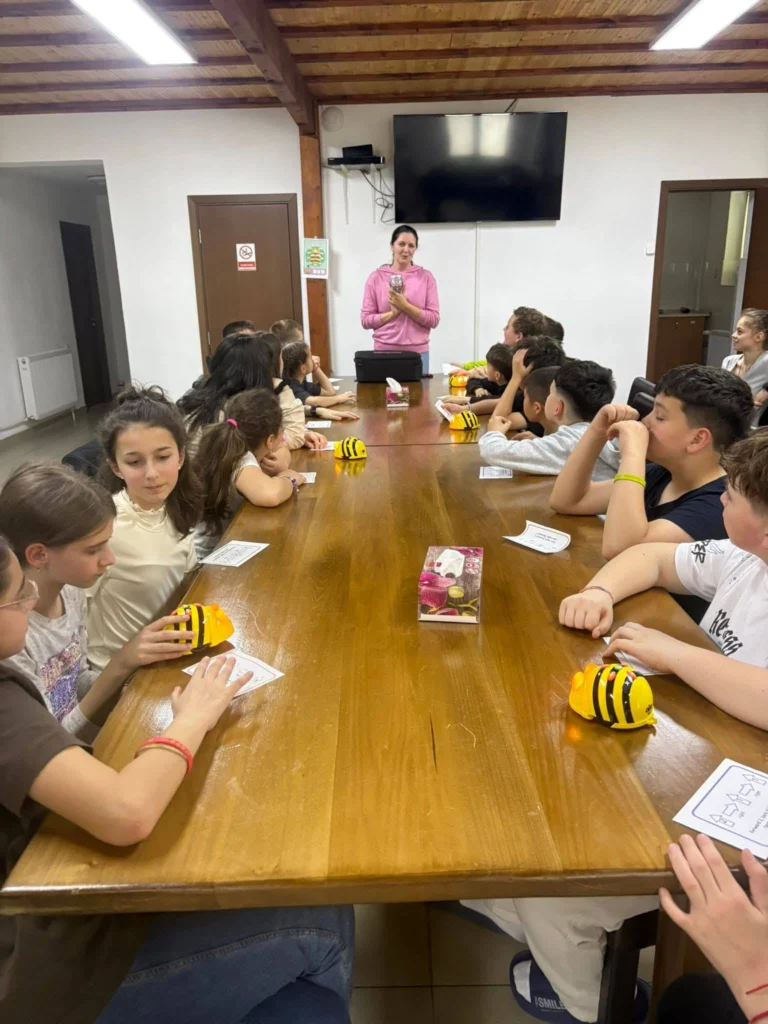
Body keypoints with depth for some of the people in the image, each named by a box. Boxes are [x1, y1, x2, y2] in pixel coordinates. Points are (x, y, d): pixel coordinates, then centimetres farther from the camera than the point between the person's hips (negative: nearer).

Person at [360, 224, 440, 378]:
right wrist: (393, 313, -12)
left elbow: (434, 319, -1)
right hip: (383, 352, 0)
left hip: (418, 353, 0)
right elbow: (366, 320, 2)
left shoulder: (426, 277, 4)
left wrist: (405, 306, -12)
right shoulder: (376, 277, 4)